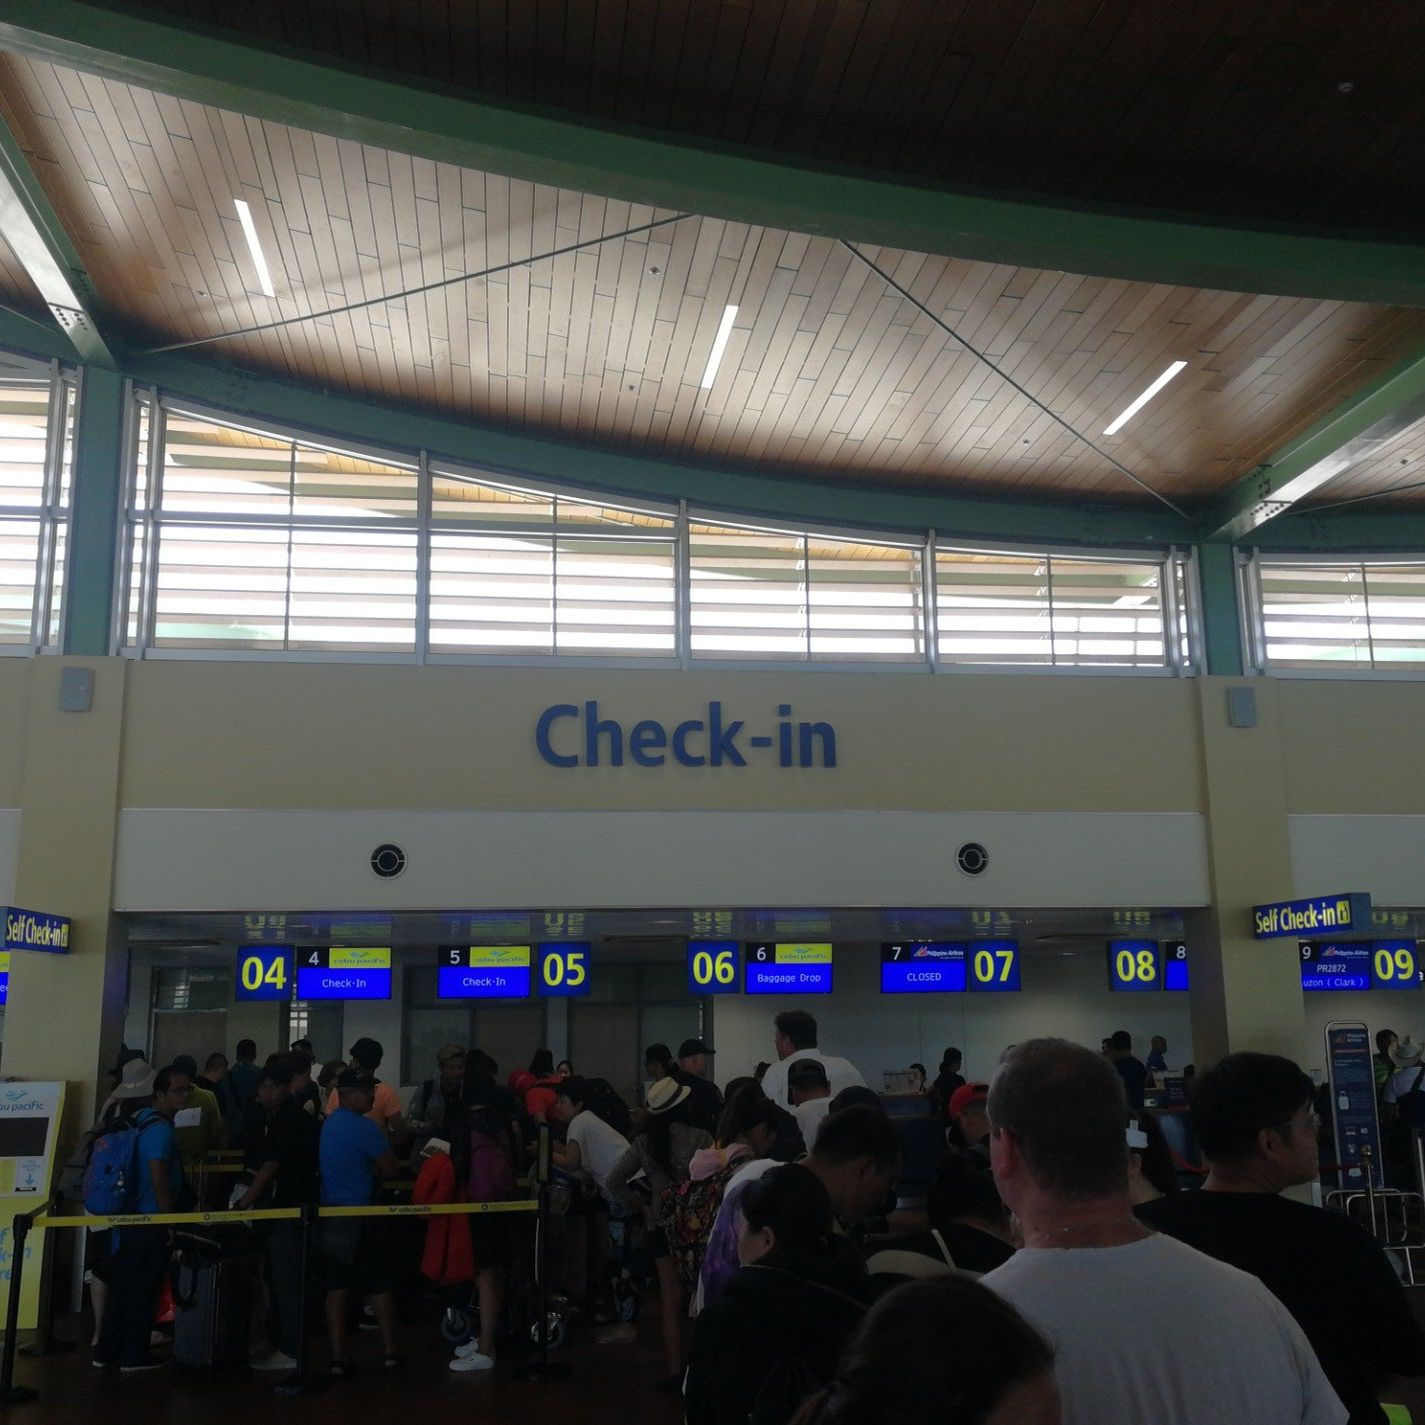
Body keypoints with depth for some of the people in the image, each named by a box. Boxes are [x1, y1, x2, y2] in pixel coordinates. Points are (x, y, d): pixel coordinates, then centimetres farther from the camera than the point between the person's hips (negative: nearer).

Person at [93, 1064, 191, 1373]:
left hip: (133, 1218, 9)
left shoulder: (144, 1120, 11)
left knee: (123, 1285, 15)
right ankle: (134, 1357, 8)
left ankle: (107, 1351, 23)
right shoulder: (160, 1129, -19)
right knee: (143, 1289, 0)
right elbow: (159, 1182, -22)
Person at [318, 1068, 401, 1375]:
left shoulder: (328, 1123, 8)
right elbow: (390, 1168, -13)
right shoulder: (365, 1127, -16)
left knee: (337, 1286, 9)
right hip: (359, 1215, -6)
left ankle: (338, 1358, 10)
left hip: (330, 1213, 7)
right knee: (378, 1285, 6)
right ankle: (390, 1352, 14)